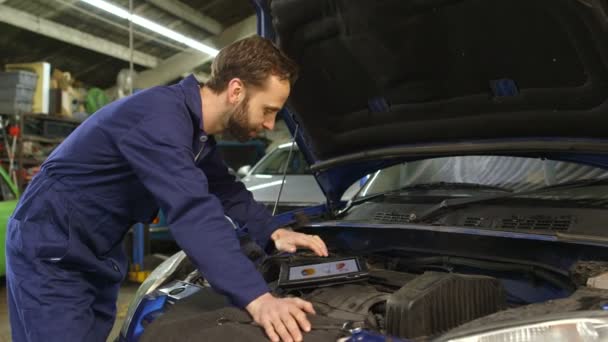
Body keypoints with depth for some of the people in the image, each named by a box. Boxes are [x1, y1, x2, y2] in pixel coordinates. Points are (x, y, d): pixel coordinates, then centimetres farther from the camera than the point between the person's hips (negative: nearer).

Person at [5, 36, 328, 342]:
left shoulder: (198, 129, 1)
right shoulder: (161, 114, -30)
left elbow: (225, 190, 12)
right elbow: (192, 208, -41)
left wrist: (274, 233, -2)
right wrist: (256, 298, -45)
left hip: (97, 253, 9)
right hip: (49, 250, -9)